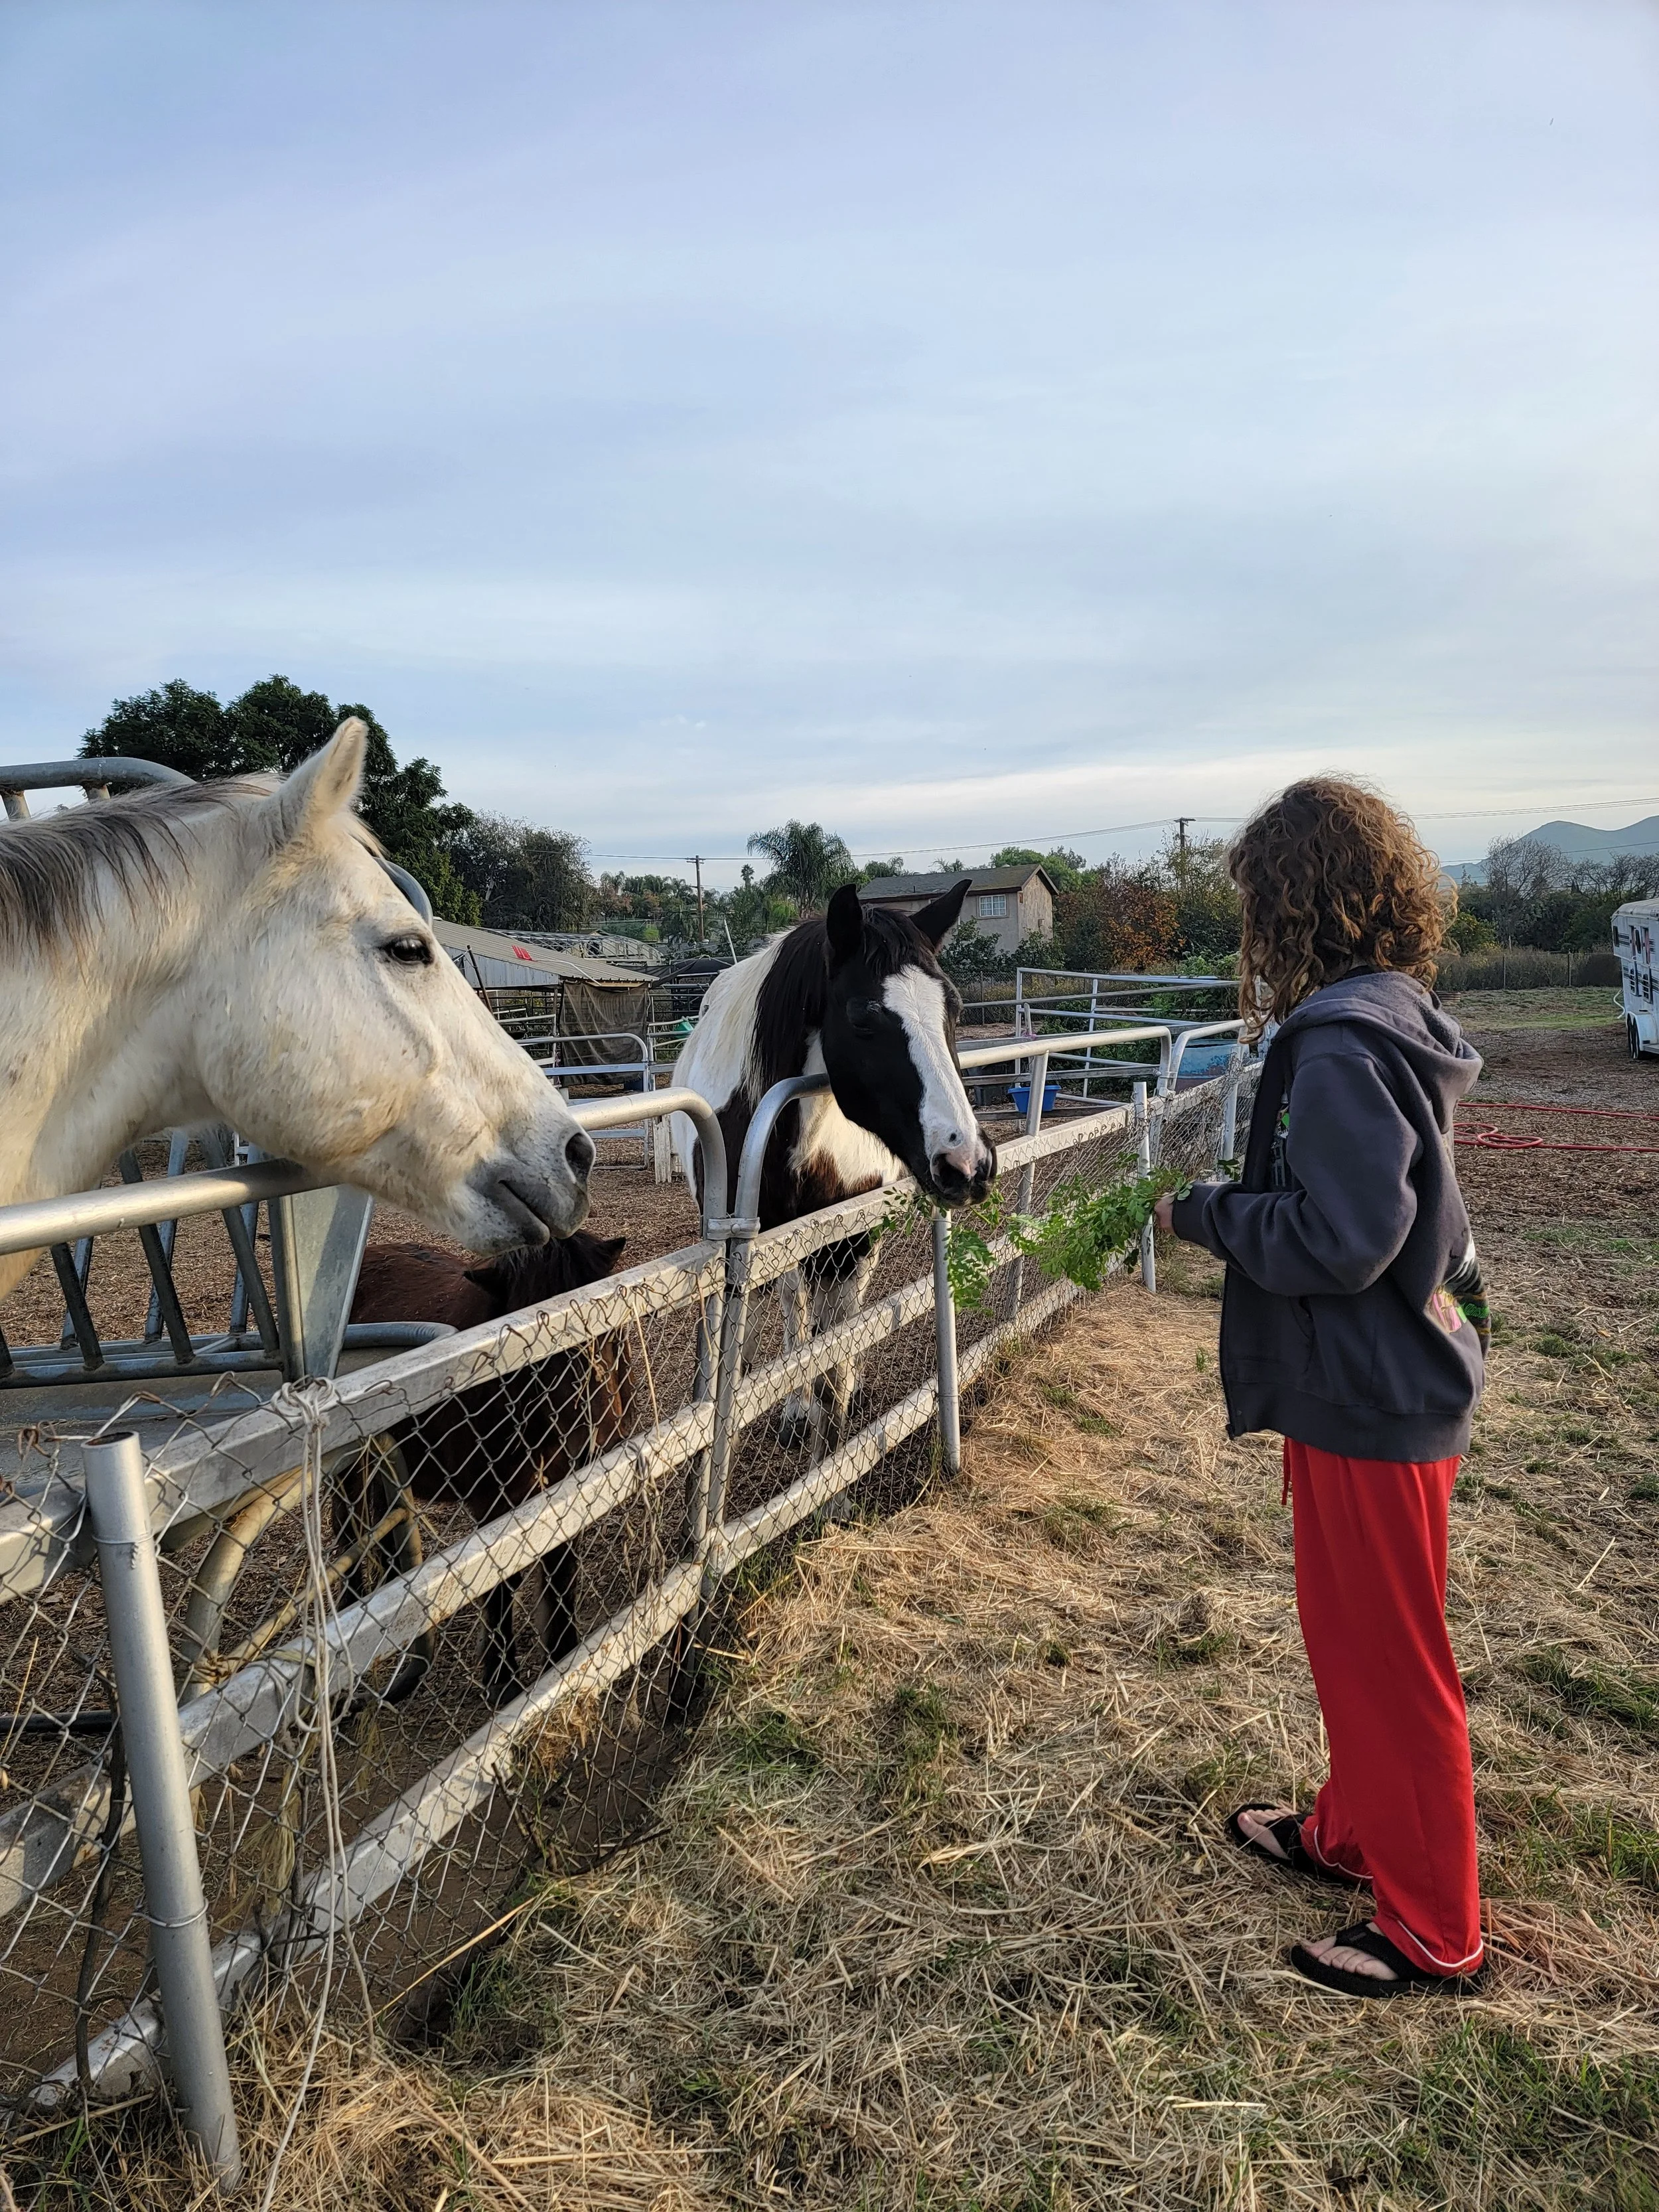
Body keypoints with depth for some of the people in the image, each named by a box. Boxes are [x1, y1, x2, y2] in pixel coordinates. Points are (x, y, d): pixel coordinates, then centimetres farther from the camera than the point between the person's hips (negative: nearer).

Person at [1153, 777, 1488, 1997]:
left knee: (1388, 1658, 7)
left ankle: (1433, 1931, 27)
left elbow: (1335, 1241, -29)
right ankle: (1350, 1830, 44)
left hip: (1371, 1403, -10)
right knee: (1350, 1630, 24)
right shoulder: (1394, 1019, 6)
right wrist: (1236, 1199, 6)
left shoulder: (1342, 1045, -25)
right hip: (1390, 1379, 10)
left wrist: (1203, 1210, -15)